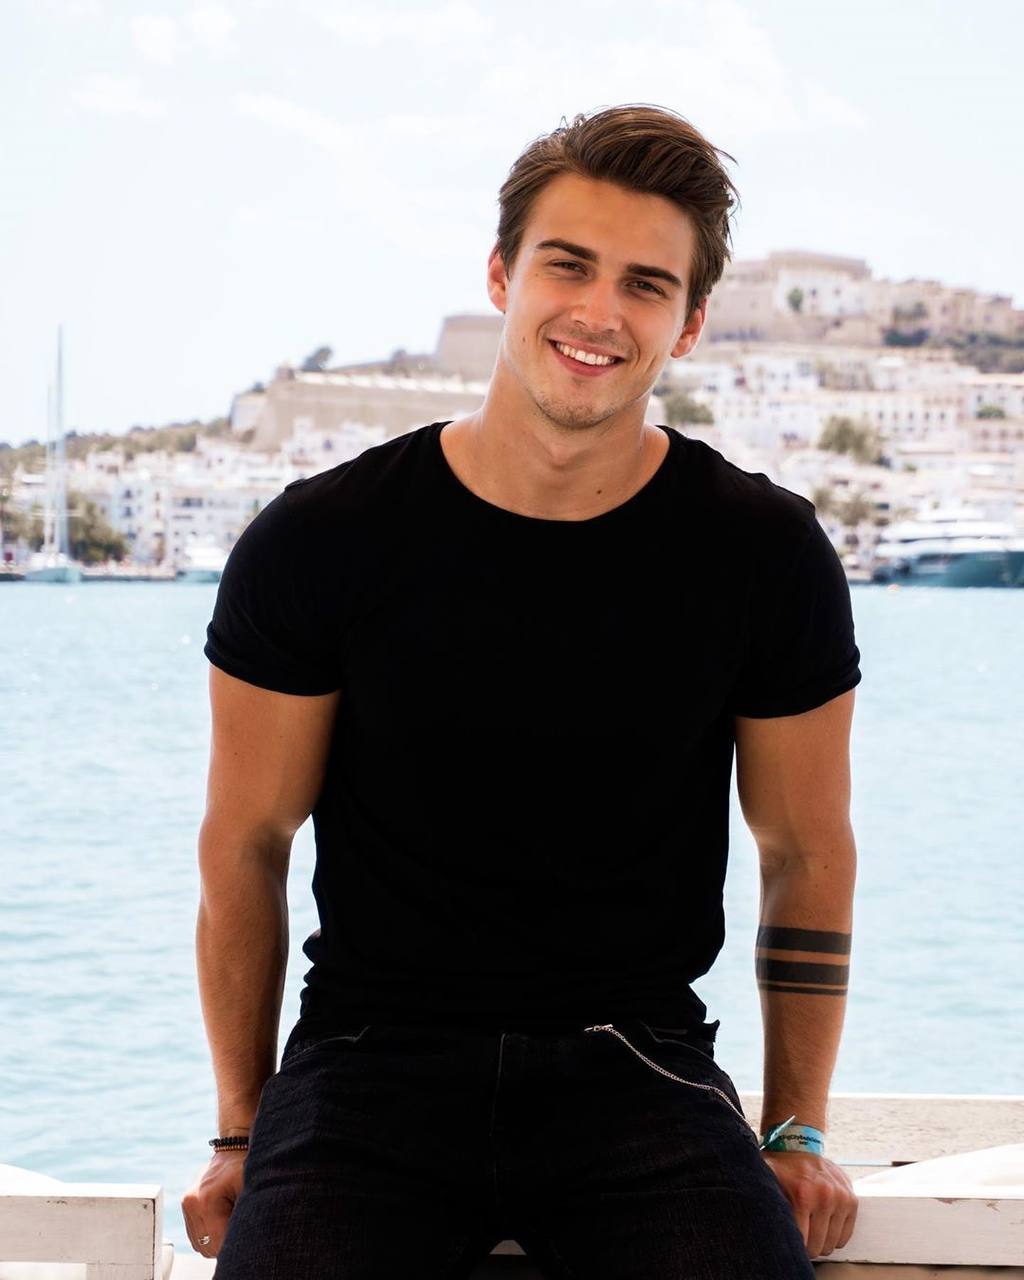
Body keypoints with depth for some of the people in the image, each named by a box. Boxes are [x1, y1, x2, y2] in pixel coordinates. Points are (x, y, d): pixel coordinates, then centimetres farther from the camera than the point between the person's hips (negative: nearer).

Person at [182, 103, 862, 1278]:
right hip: (374, 1055, -1)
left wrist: (796, 1134, 8)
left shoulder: (767, 555, -1)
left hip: (636, 1063, 1)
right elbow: (245, 846, 5)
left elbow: (807, 852, 10)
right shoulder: (319, 541, -3)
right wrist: (240, 1132, 5)